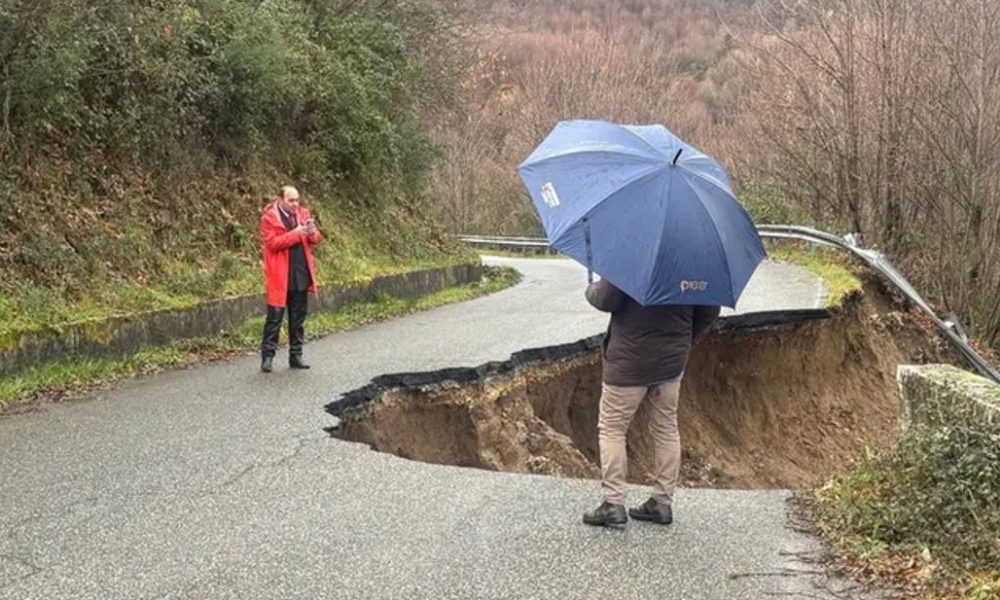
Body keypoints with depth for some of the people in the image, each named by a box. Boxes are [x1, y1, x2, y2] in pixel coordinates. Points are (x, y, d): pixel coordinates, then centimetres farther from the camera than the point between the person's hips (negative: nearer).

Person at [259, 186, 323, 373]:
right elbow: (272, 242, -16)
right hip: (280, 278, -5)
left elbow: (316, 239, 11)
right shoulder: (269, 218, -6)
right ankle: (267, 356, 0)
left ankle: (296, 355, 18)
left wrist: (312, 233, -12)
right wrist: (295, 233, -22)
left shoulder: (303, 214, 10)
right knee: (275, 316, -5)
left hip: (301, 275, 5)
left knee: (298, 317, 10)